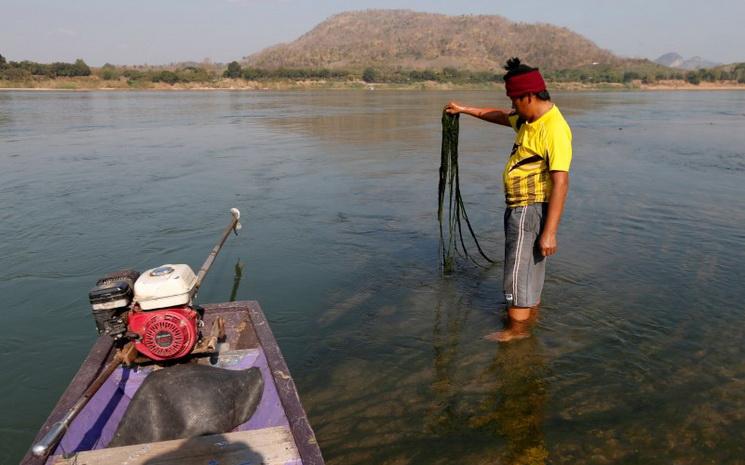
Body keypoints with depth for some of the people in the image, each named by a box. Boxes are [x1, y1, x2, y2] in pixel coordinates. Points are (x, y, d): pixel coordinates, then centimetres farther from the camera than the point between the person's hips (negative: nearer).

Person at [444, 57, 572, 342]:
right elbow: (499, 116, 29)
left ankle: (516, 328, 10)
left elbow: (561, 183, -26)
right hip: (519, 207, 10)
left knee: (519, 268, -2)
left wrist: (549, 232, -28)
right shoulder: (528, 120, 8)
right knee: (529, 264, 22)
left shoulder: (554, 129, -22)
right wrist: (464, 109, 34)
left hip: (532, 209, -10)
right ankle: (531, 313, 39)